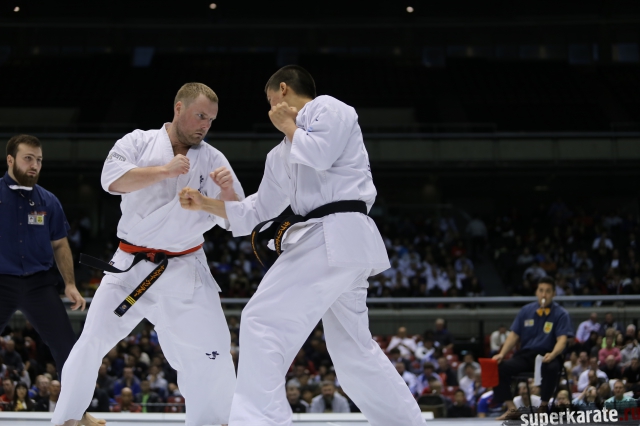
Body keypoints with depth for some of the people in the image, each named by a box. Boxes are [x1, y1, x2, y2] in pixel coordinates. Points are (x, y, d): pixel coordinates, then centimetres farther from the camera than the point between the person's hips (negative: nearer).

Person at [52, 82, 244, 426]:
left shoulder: (212, 159, 1)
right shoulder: (139, 143, -1)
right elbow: (112, 178, -19)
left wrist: (227, 191, -24)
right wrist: (164, 170, -26)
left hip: (184, 271, 1)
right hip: (131, 266, -1)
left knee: (210, 351, -5)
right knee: (92, 342, 1)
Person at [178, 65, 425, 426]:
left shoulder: (330, 109, 2)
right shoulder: (283, 155, 25)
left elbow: (320, 154, -15)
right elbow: (258, 210, 26)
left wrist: (289, 126, 2)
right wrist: (205, 204, 18)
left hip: (336, 236, -10)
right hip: (336, 241, 10)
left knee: (263, 321, -15)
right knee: (354, 350, 16)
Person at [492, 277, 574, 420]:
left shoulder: (560, 314, -1)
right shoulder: (526, 311, 9)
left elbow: (562, 340, -11)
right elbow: (514, 335, 9)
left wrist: (552, 355, -32)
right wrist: (502, 354, -7)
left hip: (547, 356, -3)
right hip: (525, 355, 3)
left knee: (552, 368, -39)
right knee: (500, 367, -22)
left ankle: (543, 406, -21)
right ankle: (511, 407, -12)